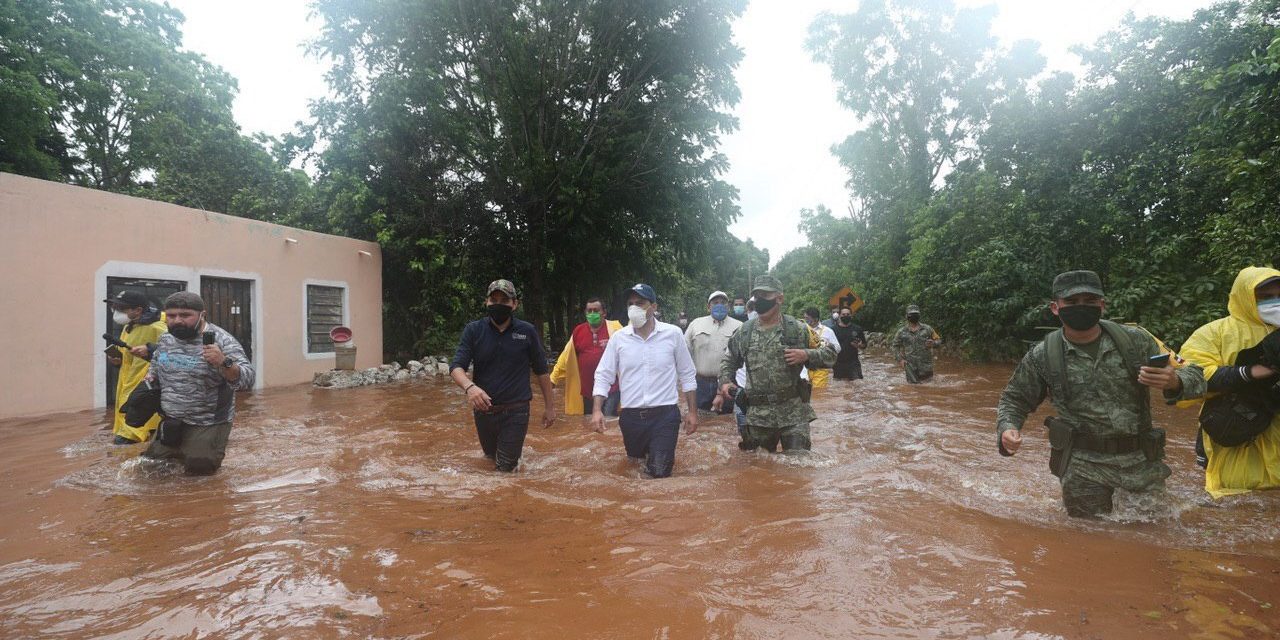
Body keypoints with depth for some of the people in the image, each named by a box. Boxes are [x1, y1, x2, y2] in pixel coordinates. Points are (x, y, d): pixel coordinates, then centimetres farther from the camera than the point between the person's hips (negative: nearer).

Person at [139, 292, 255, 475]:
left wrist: (223, 363, -41)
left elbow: (246, 380, -26)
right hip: (170, 423, 6)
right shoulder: (164, 339, 2)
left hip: (207, 425, -6)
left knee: (198, 469, -2)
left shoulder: (221, 341, -18)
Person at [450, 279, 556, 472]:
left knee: (505, 467, 1)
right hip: (483, 410, 2)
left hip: (516, 412, -2)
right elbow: (456, 367, -11)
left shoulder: (527, 332, -5)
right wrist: (469, 386, -32)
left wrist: (549, 406, 6)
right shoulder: (473, 330, -3)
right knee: (491, 455, 23)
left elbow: (541, 371, 4)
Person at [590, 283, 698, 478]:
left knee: (659, 472, -7)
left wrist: (692, 411, 3)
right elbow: (603, 375, 2)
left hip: (665, 413, -2)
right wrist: (597, 410, -10)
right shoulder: (619, 338, -2)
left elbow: (686, 375, 3)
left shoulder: (673, 334, -5)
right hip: (631, 416, 2)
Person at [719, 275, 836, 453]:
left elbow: (830, 354, 1)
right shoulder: (744, 332, 5)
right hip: (758, 414, 3)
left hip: (794, 413, -2)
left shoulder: (798, 329, -3)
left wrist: (806, 355, -17)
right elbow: (729, 361, 18)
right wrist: (725, 382, 0)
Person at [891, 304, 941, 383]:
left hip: (925, 364, 1)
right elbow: (895, 346, 9)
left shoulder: (927, 329, 4)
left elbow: (938, 340, 12)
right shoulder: (902, 332, 3)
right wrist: (900, 359, -3)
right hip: (910, 366, 0)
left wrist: (933, 343, -12)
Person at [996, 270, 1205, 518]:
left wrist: (1175, 383, -24)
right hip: (1083, 465, -1)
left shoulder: (1136, 340, -2)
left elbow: (1194, 376, 1)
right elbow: (1014, 400, 8)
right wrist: (1007, 429, -13)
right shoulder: (1042, 357, -3)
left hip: (1143, 460, 2)